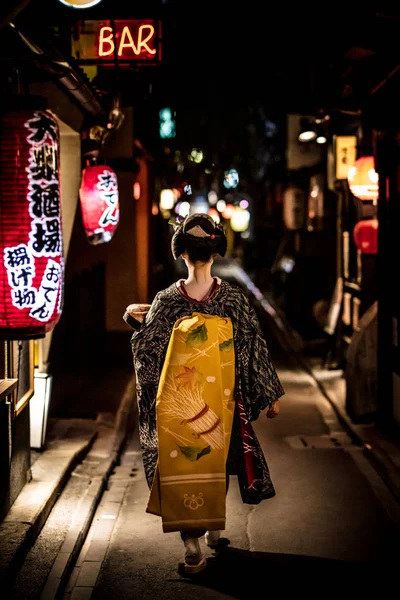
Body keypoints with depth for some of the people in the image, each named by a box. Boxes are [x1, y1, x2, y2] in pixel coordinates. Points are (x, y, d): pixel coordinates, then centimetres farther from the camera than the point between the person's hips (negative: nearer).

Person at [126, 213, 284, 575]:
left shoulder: (166, 301, -10)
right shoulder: (234, 298, -8)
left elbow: (145, 348, 0)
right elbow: (254, 349, -3)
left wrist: (134, 317, 20)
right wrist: (270, 395, 6)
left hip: (178, 404, -1)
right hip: (220, 401, 1)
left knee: (183, 465, 7)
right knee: (217, 462, 21)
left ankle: (193, 544, 4)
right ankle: (213, 528, 35)